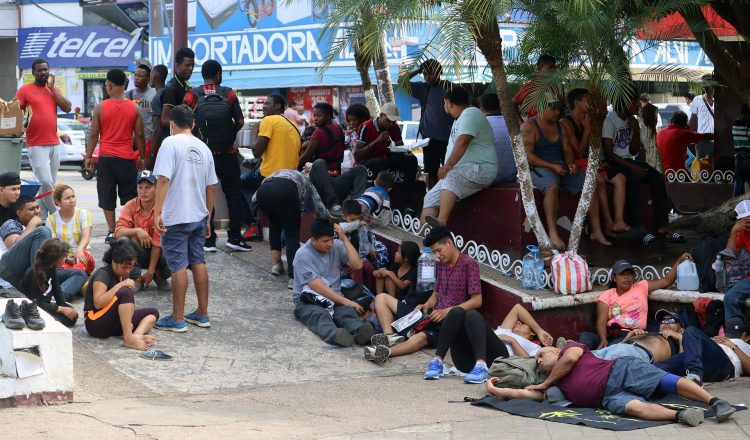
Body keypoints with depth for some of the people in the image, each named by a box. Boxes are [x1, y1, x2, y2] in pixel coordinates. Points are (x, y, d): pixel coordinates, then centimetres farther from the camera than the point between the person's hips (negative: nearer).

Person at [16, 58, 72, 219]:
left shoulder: (54, 89, 14)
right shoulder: (25, 90, 0)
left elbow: (67, 108, 2)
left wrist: (52, 87, 0)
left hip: (54, 144, 5)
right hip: (36, 145, -5)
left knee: (50, 184, 5)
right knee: (46, 183, -13)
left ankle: (43, 218, 12)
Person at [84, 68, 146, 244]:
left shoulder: (100, 108, -4)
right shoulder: (134, 108, -1)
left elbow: (93, 135, -2)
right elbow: (139, 135, 3)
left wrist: (88, 157, 7)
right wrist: (142, 157, 13)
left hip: (106, 158, -1)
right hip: (127, 158, 1)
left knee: (107, 198, 8)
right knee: (129, 198, 6)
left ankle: (112, 232, 5)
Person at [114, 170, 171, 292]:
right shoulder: (131, 206, -9)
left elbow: (157, 243, -19)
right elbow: (118, 232, -19)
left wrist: (150, 271, -21)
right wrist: (137, 230, -38)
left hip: (158, 251, -2)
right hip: (139, 251, 2)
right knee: (123, 240, -27)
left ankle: (159, 276, 6)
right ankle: (136, 278, -11)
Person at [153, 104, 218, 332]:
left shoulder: (171, 143, -9)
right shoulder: (203, 148, 10)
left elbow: (163, 179, -20)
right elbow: (211, 187, 13)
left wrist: (158, 212, -21)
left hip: (176, 217, -6)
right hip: (199, 216, 6)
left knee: (178, 266, -2)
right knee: (198, 262, 14)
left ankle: (177, 319, 2)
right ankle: (202, 314, 19)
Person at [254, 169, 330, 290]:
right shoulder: (306, 183, 36)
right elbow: (321, 211, 26)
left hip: (263, 190, 4)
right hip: (285, 192, -4)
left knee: (275, 225, 33)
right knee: (292, 234, 7)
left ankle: (277, 264, 32)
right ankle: (293, 277, -7)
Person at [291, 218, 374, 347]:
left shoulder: (337, 246, 6)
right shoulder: (303, 255, -12)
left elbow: (357, 265, -5)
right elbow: (317, 286, -19)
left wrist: (344, 238, -9)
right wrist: (346, 301, -24)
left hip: (335, 298, 4)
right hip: (308, 301, -4)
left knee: (348, 312, -31)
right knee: (320, 315, -38)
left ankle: (360, 331, -64)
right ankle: (335, 335, -71)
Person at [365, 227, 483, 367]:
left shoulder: (469, 264, -8)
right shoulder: (442, 264, 17)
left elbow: (477, 301, -14)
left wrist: (447, 311, -22)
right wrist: (426, 305, -2)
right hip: (433, 315, 9)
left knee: (420, 337, -41)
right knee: (381, 298, 2)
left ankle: (386, 351, -66)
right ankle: (389, 336, -25)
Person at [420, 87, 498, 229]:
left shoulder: (471, 113, -9)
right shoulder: (461, 118, 26)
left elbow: (462, 141, -22)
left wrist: (448, 165, -26)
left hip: (480, 169, -11)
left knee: (451, 178, -38)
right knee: (430, 198, 0)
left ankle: (441, 223, -52)